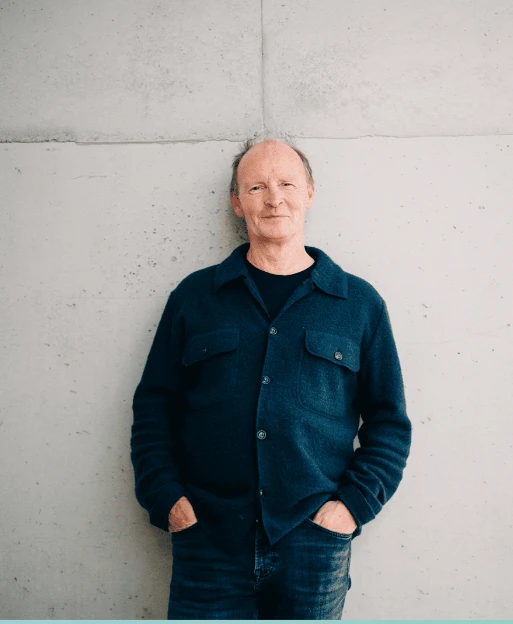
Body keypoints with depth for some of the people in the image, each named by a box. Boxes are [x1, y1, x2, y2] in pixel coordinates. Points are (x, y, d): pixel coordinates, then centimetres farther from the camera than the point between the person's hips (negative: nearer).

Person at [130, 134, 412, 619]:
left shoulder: (360, 303, 5)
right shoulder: (194, 296, 6)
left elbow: (389, 421, 8)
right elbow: (154, 406, 8)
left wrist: (354, 504, -3)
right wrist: (167, 499, -2)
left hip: (315, 546, 0)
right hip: (209, 544, 0)